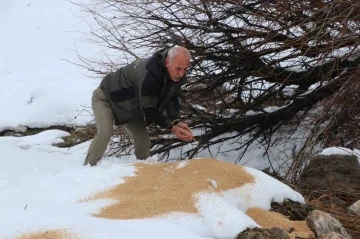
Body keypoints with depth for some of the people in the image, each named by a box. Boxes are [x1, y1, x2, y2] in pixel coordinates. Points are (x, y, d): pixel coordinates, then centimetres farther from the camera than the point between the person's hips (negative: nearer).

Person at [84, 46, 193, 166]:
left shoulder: (178, 75, -18)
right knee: (105, 133, -26)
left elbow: (172, 98, -6)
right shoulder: (149, 74, -42)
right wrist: (171, 127, -29)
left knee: (143, 143, 3)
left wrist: (177, 122, -23)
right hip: (106, 96, -7)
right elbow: (149, 109, -33)